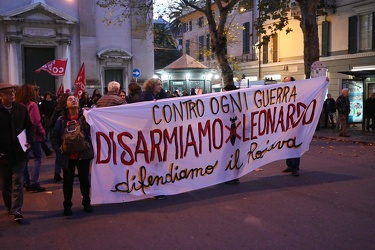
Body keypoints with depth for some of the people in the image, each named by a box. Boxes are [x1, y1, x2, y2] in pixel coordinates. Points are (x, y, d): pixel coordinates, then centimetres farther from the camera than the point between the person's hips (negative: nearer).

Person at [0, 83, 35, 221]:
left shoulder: (21, 108, -1)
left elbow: (30, 126, 8)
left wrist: (30, 141, -6)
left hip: (19, 152, 0)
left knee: (17, 182, 0)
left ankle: (17, 210, 2)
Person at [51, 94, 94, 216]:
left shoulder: (85, 118, -2)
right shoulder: (61, 120, -1)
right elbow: (54, 137, 1)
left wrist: (89, 145, -15)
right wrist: (58, 149, -8)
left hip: (83, 154, 0)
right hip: (67, 156, 0)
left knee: (84, 180, 13)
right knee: (68, 181, 11)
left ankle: (86, 202, 30)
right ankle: (67, 205, 25)